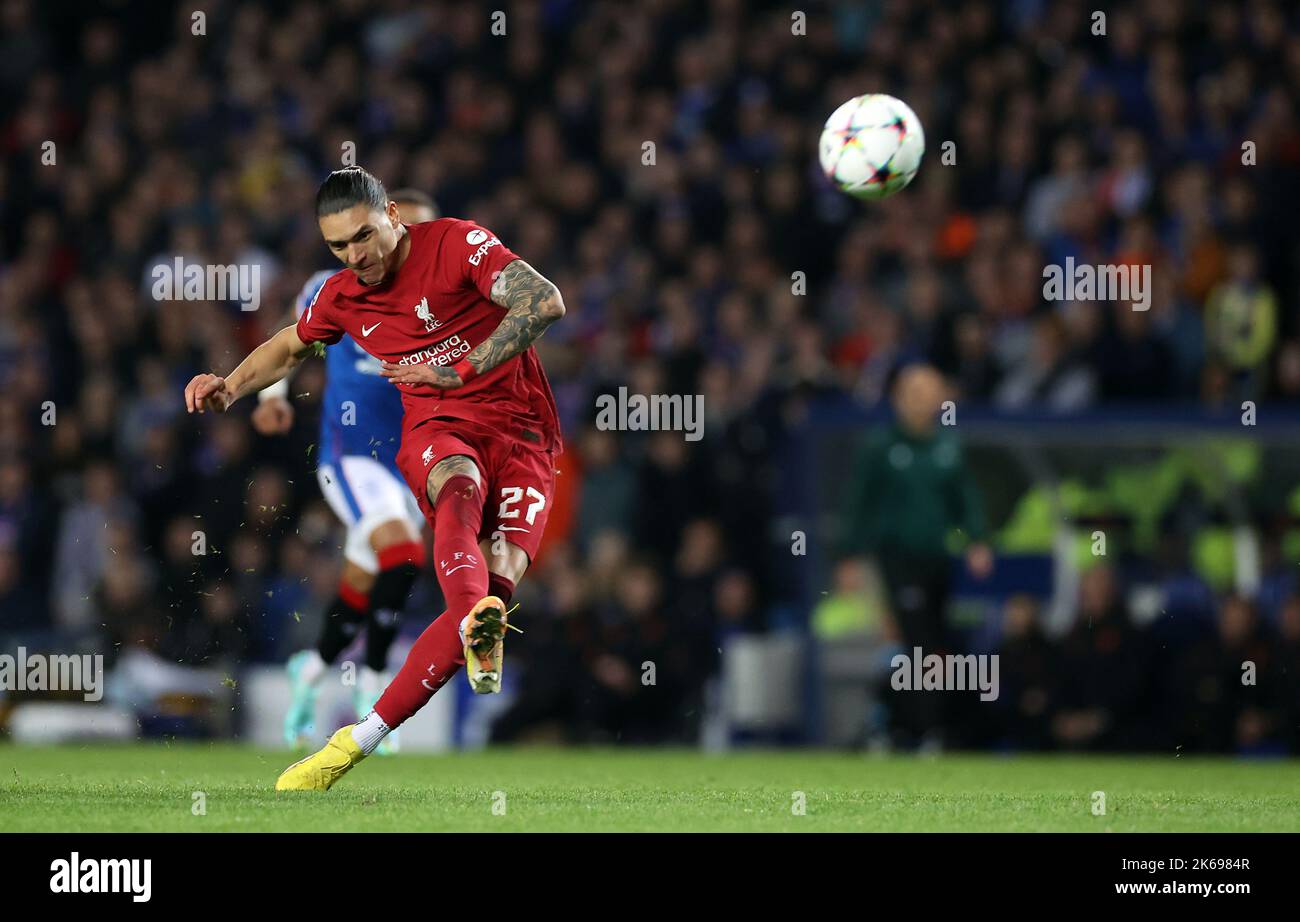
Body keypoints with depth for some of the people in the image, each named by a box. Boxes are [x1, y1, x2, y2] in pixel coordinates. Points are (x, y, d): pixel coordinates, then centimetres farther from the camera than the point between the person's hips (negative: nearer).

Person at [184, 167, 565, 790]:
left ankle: (361, 739, -23)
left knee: (497, 581, -23)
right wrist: (229, 389, 14)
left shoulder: (456, 243, -6)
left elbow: (545, 302, -18)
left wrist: (463, 370, -18)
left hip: (522, 437, -2)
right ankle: (478, 625, -68)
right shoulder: (343, 297, 10)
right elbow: (290, 347, 32)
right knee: (462, 488, -37)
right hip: (436, 434, 2)